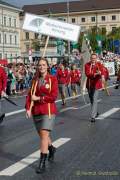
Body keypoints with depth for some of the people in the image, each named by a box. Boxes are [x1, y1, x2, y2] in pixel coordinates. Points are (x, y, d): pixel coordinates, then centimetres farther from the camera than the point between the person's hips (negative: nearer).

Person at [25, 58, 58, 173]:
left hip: (48, 111, -5)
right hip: (36, 111, 5)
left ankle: (42, 163, -5)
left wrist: (38, 98, -12)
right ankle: (51, 149, 45)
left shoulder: (52, 79, -5)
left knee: (44, 135, -11)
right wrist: (28, 108, -7)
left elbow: (54, 96, -12)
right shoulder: (35, 80, 7)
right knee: (42, 135, 15)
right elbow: (30, 95, 5)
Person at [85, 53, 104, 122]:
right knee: (91, 100, 17)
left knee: (94, 100, -12)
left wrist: (102, 77, -45)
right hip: (89, 84, 4)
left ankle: (93, 116, -12)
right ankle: (96, 112, 38)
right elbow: (87, 74, -13)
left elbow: (102, 71, -23)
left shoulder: (99, 64, -6)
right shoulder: (87, 65, 0)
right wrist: (95, 74, -29)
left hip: (96, 84, -4)